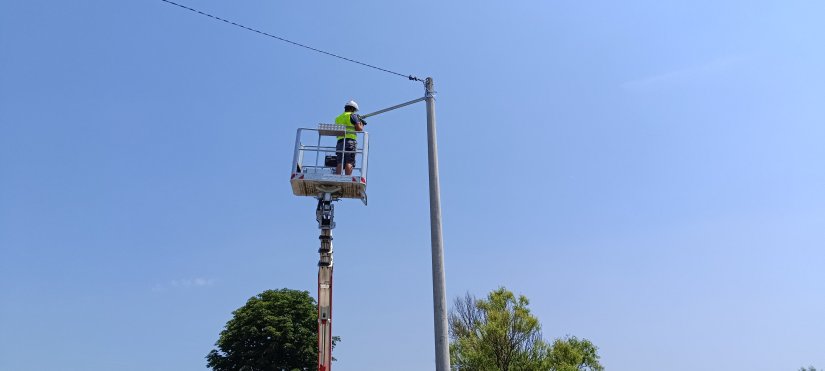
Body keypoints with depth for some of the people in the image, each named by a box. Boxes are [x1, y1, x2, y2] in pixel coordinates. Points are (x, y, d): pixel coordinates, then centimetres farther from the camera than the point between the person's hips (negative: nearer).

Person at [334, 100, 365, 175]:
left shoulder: (338, 118, 26)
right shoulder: (352, 115, 6)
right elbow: (359, 129, -3)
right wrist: (361, 124, 21)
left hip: (339, 142, 6)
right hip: (350, 141, -6)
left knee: (339, 163, -3)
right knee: (349, 163, -13)